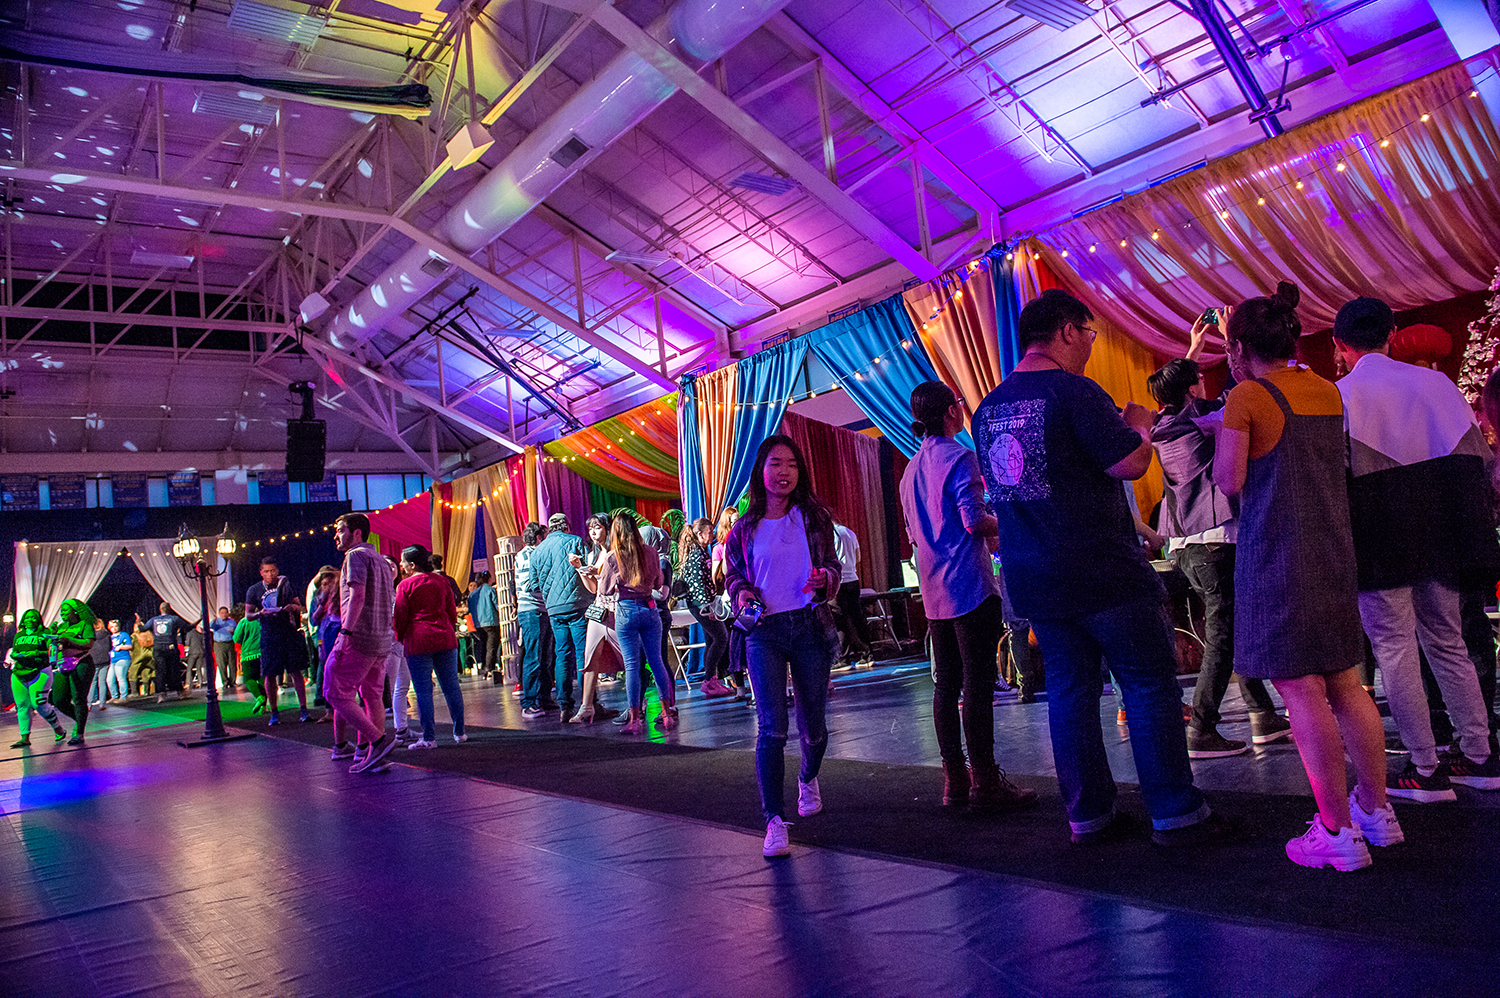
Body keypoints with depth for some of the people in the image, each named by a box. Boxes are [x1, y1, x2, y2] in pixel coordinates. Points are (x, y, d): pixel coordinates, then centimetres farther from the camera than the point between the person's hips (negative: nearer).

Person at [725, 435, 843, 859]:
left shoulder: (814, 517, 7)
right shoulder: (744, 529, 7)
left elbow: (832, 564, 12)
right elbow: (733, 574, 16)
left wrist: (824, 579, -11)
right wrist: (742, 593, -6)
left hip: (810, 627, 1)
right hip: (764, 632, -1)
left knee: (813, 724, 10)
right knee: (771, 727, -12)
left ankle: (808, 780, 43)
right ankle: (774, 822, -5)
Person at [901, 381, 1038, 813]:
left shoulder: (911, 469, 17)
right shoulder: (959, 457, -8)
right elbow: (974, 520, -19)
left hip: (934, 592, 8)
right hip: (969, 584, -8)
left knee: (945, 685, 9)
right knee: (977, 685, -5)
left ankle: (955, 779, 15)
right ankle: (984, 782, -2)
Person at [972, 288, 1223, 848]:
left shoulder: (987, 409, 11)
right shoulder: (1073, 391, -13)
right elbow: (1131, 464, -16)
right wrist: (1140, 426, 5)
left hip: (1033, 579, 7)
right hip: (1104, 572, -7)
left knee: (1069, 691, 11)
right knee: (1150, 687, 3)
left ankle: (1089, 816, 17)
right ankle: (1175, 814, 8)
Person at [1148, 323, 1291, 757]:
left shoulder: (1164, 424, 11)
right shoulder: (1199, 418, -9)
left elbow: (1175, 386, 30)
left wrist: (1194, 347, 36)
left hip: (1183, 545, 9)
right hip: (1214, 540, -9)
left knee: (1233, 628, 16)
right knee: (1221, 637, -6)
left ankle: (1263, 716, 22)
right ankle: (1201, 733, -7)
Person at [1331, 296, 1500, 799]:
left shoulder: (1339, 395, -7)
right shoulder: (1436, 382, 8)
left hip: (1380, 539, -5)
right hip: (1438, 533, 6)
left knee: (1395, 648, 0)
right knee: (1448, 642, 16)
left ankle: (1426, 769, 3)